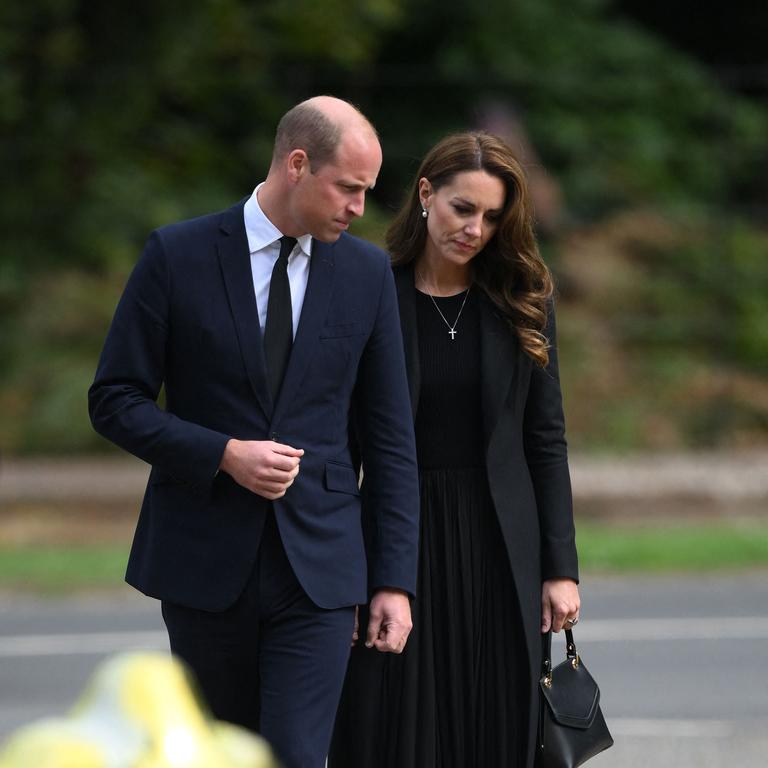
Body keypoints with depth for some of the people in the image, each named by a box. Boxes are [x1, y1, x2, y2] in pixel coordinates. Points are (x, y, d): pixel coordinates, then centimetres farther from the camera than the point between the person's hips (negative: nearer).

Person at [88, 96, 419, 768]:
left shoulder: (367, 272, 3)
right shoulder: (178, 256, -4)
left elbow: (389, 435, 6)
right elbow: (114, 401, -2)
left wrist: (396, 580, 2)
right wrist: (224, 454, -17)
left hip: (318, 564, 1)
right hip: (205, 561, 0)